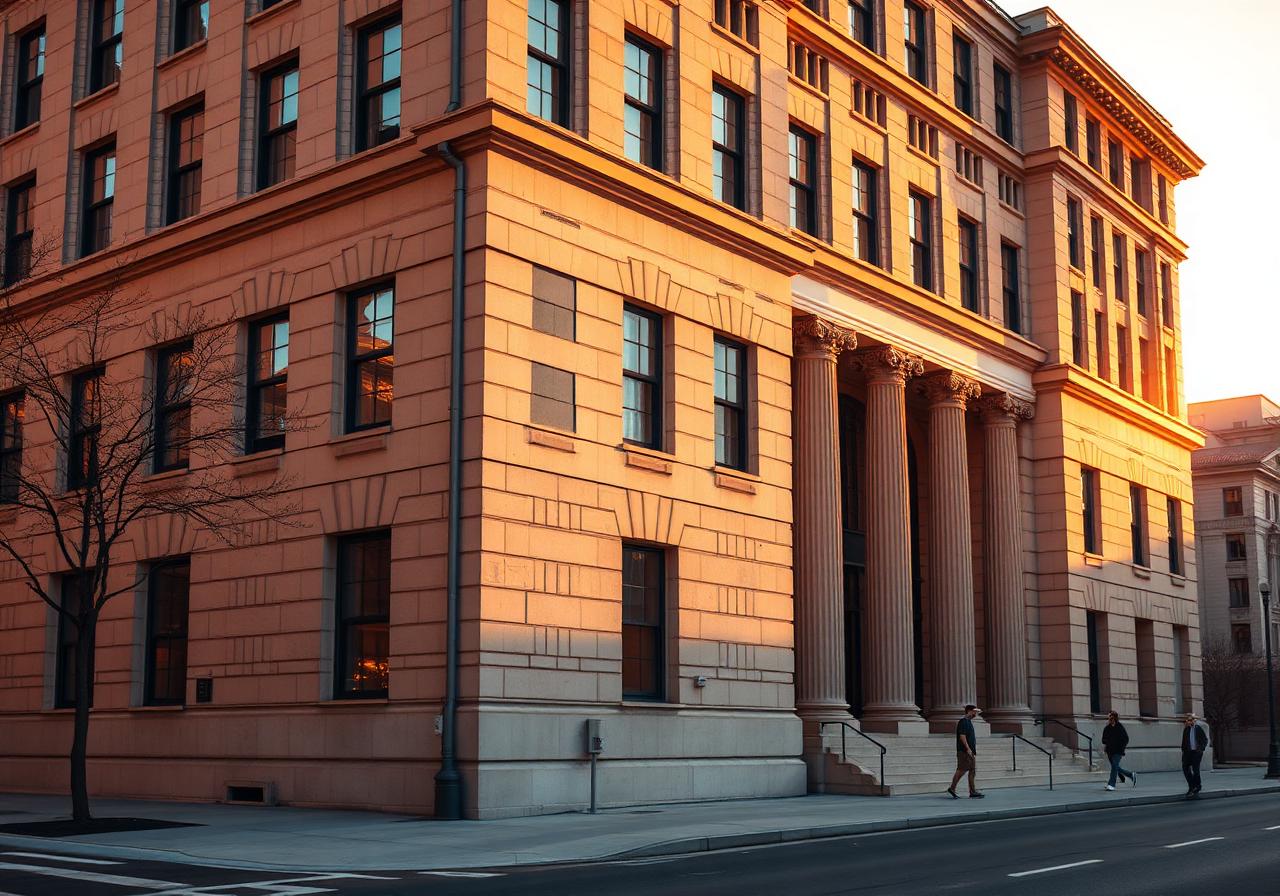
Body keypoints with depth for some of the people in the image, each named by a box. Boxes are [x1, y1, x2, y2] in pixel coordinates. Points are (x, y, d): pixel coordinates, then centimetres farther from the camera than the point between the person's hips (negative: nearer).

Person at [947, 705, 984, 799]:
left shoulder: (969, 721, 19)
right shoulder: (963, 721, -12)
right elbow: (962, 736, -20)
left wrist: (973, 750, 22)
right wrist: (968, 748, -23)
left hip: (970, 751, 10)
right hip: (964, 751, -10)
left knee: (972, 771, 7)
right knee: (961, 770, -9)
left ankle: (973, 792, 7)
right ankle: (952, 788, -2)